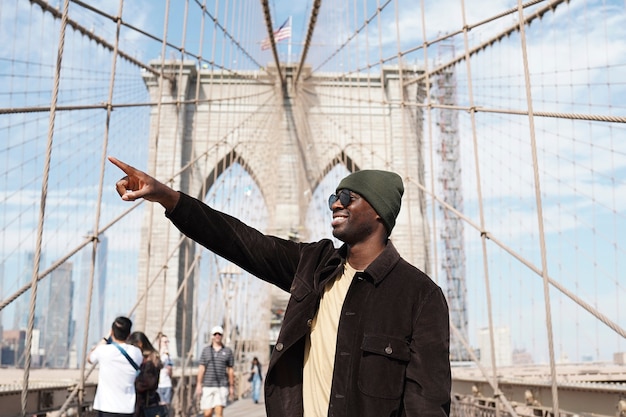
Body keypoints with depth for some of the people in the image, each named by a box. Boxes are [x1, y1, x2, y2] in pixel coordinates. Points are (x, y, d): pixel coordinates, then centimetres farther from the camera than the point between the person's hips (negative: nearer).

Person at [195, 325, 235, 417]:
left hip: (222, 387, -1)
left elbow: (230, 370, 8)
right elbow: (201, 368, 3)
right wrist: (199, 384, -4)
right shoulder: (206, 350, 6)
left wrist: (232, 387, 6)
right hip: (207, 386, 1)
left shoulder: (228, 351, 5)